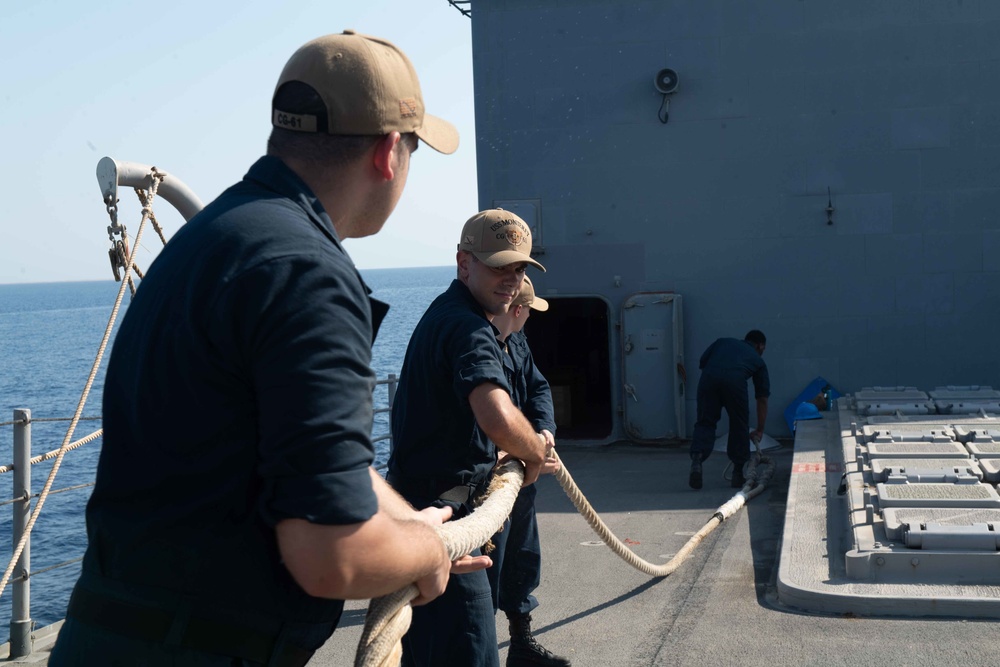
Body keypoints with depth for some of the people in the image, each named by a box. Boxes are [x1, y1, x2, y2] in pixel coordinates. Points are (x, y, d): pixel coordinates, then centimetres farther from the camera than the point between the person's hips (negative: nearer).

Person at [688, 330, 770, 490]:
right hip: (735, 380, -1)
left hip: (709, 376, 1)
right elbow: (762, 399, 30)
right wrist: (760, 430, 37)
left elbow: (702, 362, 22)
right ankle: (738, 474, 22)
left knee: (705, 423, 11)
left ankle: (696, 459, -12)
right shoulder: (757, 359, 32)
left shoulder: (723, 342, 36)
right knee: (739, 427, 17)